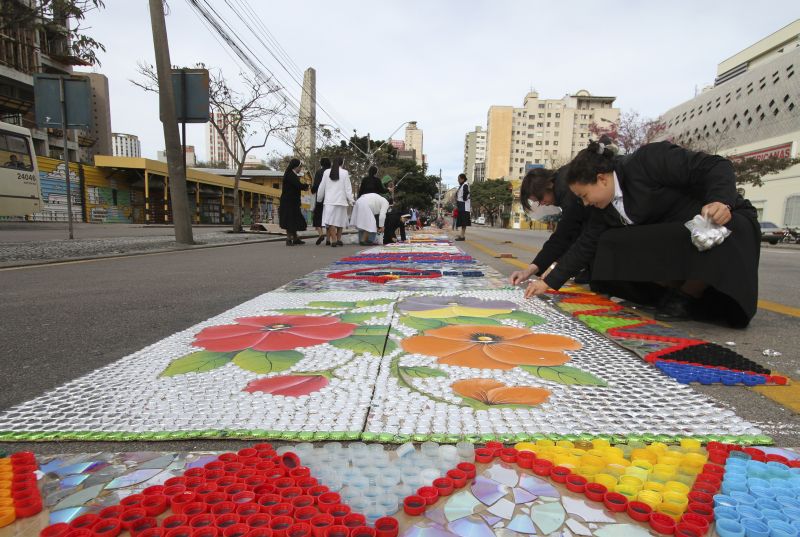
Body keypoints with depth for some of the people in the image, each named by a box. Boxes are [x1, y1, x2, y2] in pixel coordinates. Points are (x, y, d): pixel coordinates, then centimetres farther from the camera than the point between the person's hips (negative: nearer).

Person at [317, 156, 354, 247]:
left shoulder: (326, 172, 6)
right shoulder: (345, 173, 0)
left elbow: (322, 187, 10)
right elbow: (348, 188, -1)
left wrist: (319, 199, 21)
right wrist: (350, 200, 4)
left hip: (329, 200, 0)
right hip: (341, 200, 0)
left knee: (331, 221, -5)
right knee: (340, 220, 12)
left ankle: (334, 240, -14)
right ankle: (338, 240, 18)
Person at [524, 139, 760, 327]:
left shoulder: (649, 160, -23)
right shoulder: (602, 207, -2)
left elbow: (716, 167, -23)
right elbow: (585, 246, 0)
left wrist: (720, 202, -43)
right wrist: (549, 282, -4)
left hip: (723, 220, -6)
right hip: (672, 240, 6)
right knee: (618, 250, -15)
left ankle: (690, 297, -13)